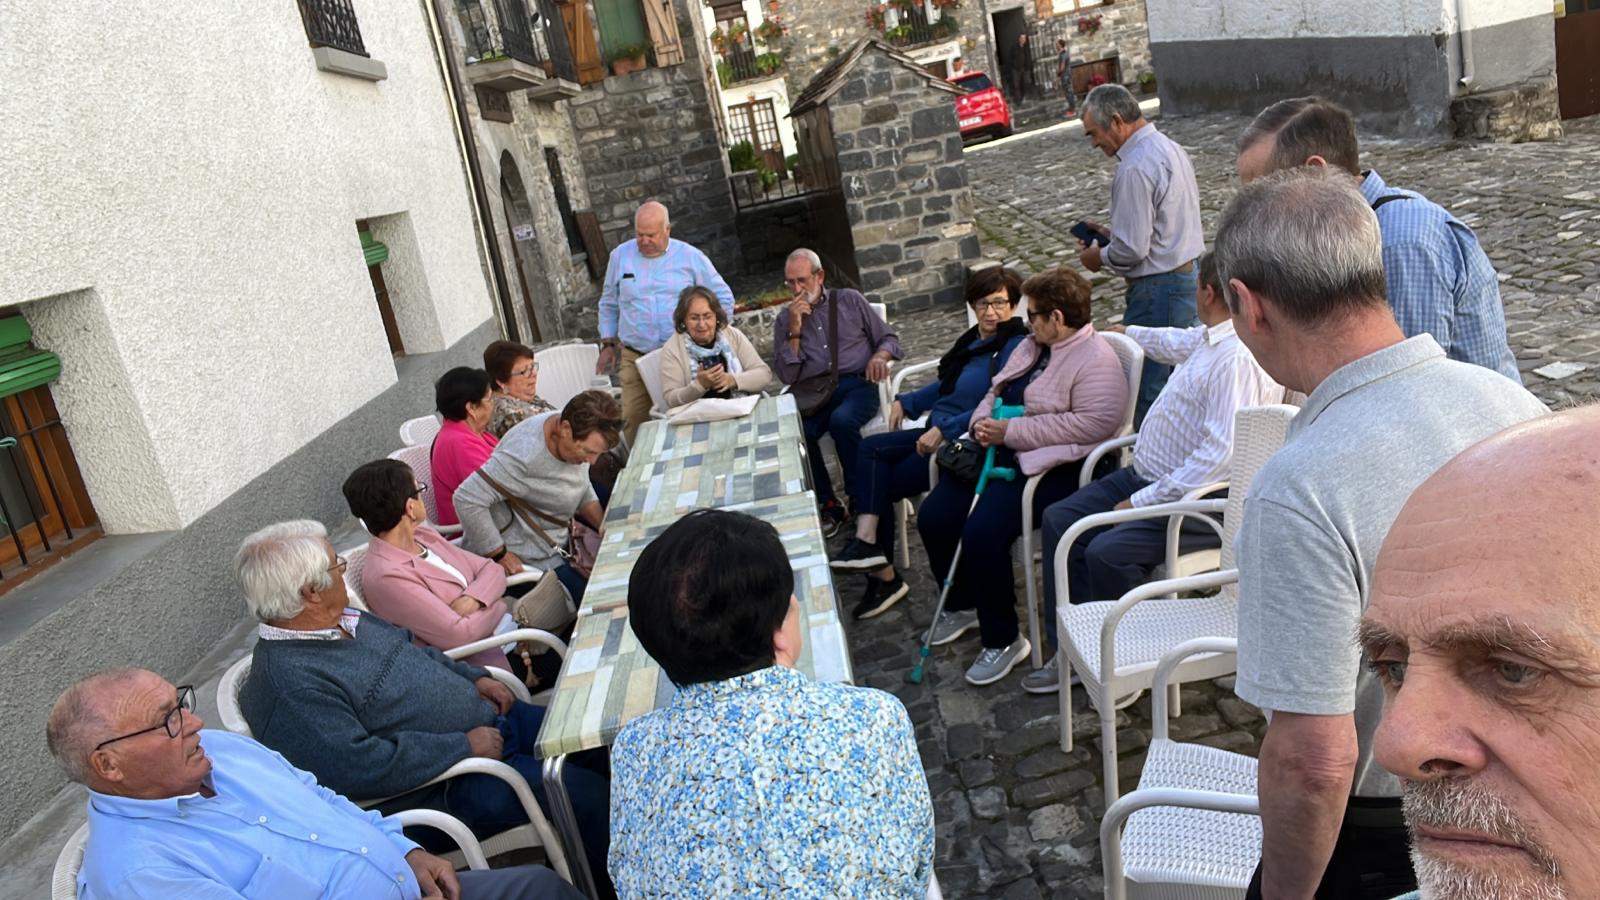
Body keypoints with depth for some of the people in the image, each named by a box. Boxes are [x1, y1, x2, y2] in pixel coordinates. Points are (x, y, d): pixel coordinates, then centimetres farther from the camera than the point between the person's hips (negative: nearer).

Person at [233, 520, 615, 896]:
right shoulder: (290, 685, -25)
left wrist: (473, 677, 7)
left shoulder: (340, 618, 5)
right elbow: (361, 766, -30)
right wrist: (463, 747, -24)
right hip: (451, 787, -10)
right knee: (589, 794, -16)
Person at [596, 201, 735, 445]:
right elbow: (608, 304, 21)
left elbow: (723, 297, 12)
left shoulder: (690, 257, 4)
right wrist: (608, 345, 16)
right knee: (634, 421, -8)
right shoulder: (620, 256, 10)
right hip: (634, 358, 1)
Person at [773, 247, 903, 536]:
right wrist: (794, 330, -1)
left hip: (856, 384, -1)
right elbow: (787, 376, 7)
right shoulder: (784, 321, 17)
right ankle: (828, 505, -17)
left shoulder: (849, 300, 15)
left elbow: (889, 338, 16)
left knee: (841, 420, -36)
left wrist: (879, 356, -7)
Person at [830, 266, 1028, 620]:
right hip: (938, 433, 9)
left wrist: (943, 430, -26)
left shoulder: (1015, 348, -12)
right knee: (871, 448, -13)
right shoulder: (973, 339, 17)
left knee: (882, 484, -14)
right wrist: (906, 401, 15)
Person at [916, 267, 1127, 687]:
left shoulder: (1097, 362, -12)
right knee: (933, 516, -5)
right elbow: (996, 392, 27)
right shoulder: (1031, 347, 18)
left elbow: (1093, 423, -24)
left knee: (983, 532, -27)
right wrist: (983, 421, 1)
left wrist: (1011, 431, -21)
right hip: (997, 454, 9)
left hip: (1050, 468, -9)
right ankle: (961, 606, 20)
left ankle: (1003, 640, -8)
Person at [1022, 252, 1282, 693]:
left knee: (1109, 552, -29)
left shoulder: (1238, 358, -24)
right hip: (1147, 474, 11)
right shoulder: (1212, 338, 9)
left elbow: (1220, 454, -31)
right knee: (1060, 519, 1)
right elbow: (1177, 343, 36)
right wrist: (1129, 332, 53)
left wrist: (1143, 502, -27)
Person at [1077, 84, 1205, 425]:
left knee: (1147, 391, -3)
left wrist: (1099, 258, -3)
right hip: (1189, 275, 10)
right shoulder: (1171, 148, 12)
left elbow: (1132, 249, -22)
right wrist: (1112, 234, 16)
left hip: (1158, 290, -10)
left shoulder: (1135, 168, -20)